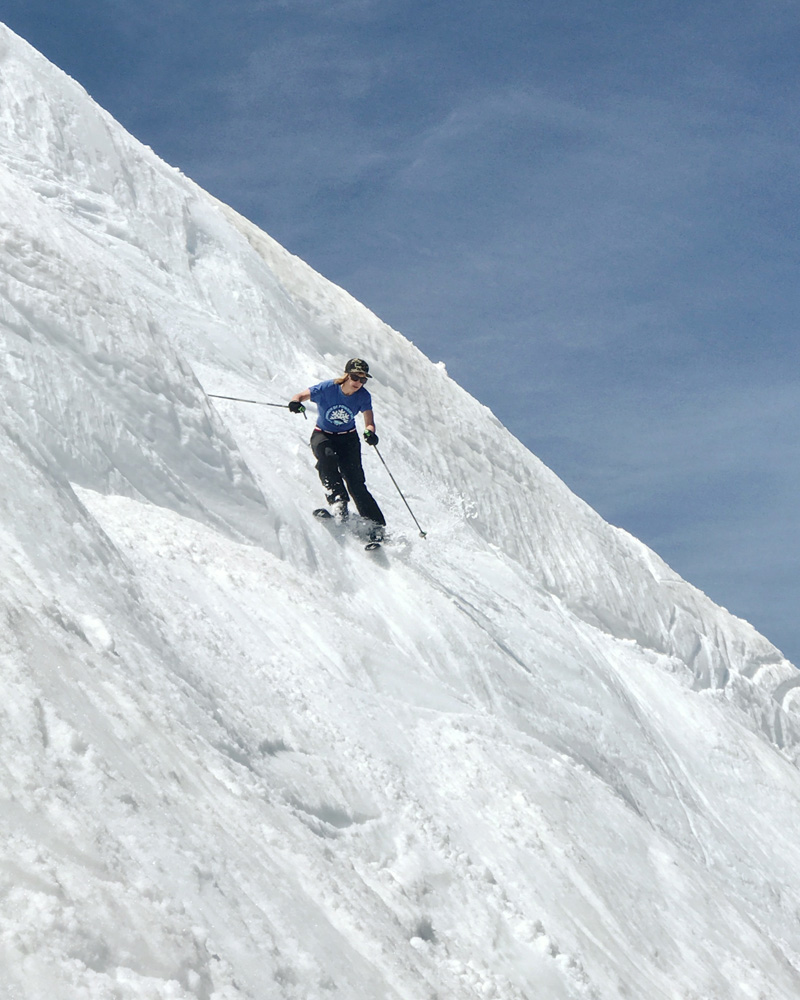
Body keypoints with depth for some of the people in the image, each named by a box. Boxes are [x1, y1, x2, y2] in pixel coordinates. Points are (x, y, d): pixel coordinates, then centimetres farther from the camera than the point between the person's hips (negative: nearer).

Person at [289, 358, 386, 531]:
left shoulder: (363, 397, -11)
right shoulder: (327, 388, -19)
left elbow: (369, 423, -14)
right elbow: (300, 396, -15)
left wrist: (370, 433, -39)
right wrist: (296, 402, -40)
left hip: (348, 438, 1)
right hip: (323, 435, -1)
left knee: (355, 483, -12)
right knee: (327, 456, -36)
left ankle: (376, 527, -10)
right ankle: (339, 506, -41)